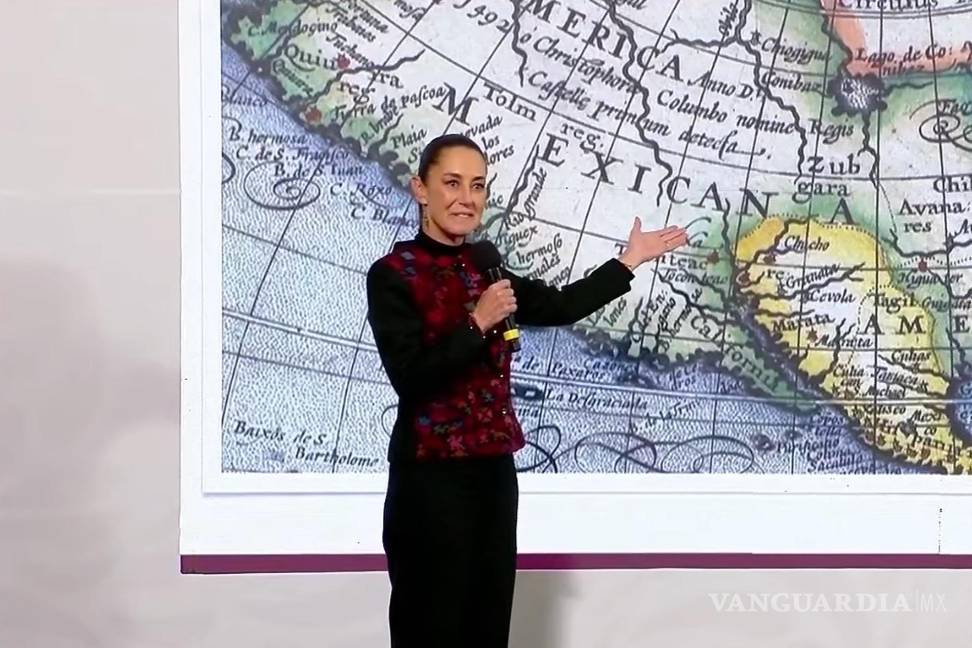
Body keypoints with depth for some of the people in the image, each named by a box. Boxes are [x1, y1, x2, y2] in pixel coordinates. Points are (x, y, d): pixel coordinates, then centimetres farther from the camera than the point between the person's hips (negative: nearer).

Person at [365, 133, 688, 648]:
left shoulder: (483, 267, 9)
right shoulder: (393, 274, -10)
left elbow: (560, 307, 16)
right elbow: (409, 377, -18)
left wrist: (629, 261, 20)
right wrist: (478, 323, -20)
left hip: (492, 466, 7)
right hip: (430, 474, -7)